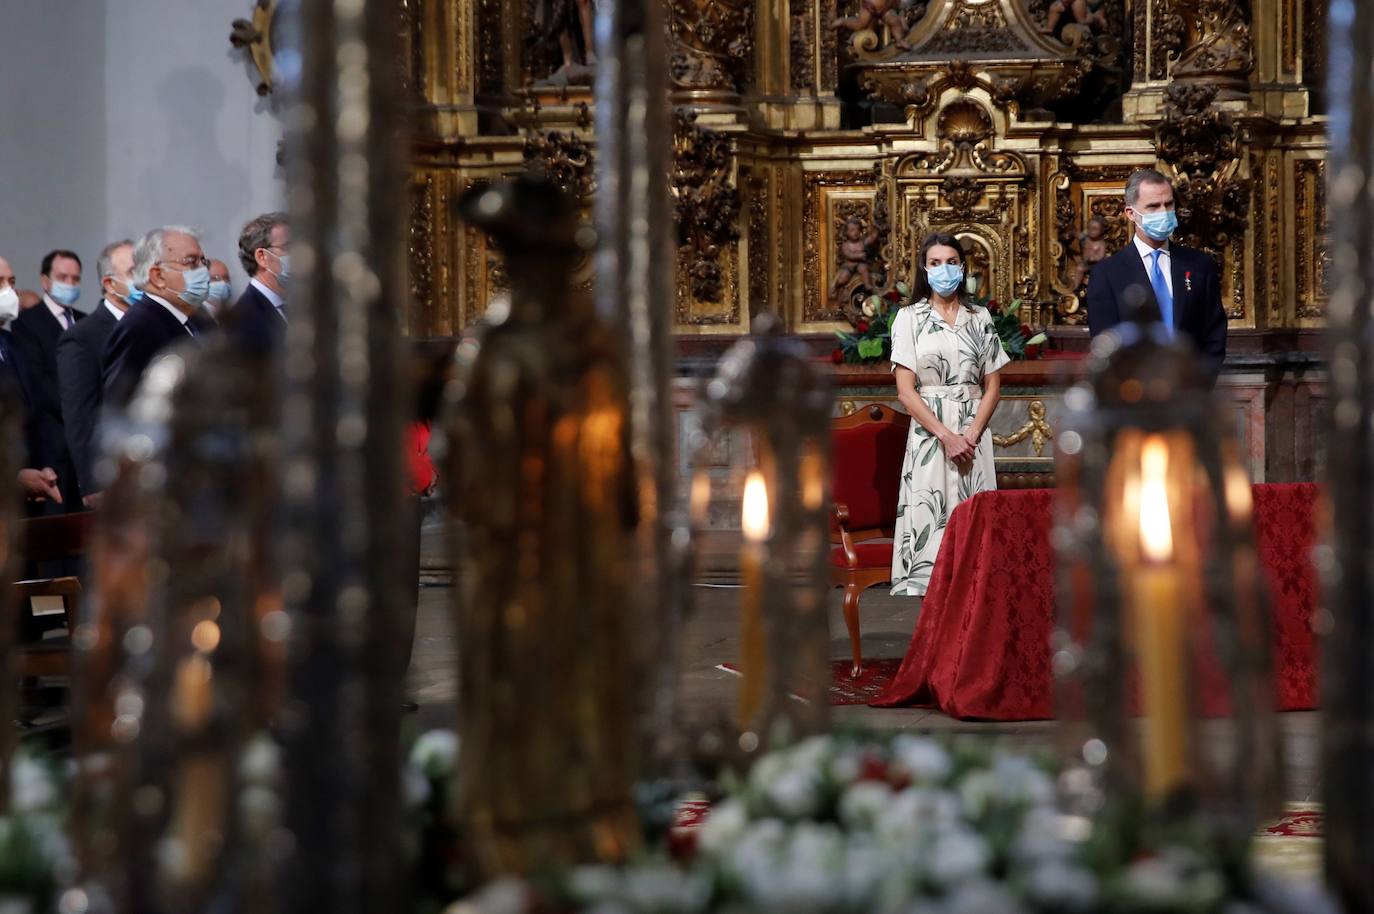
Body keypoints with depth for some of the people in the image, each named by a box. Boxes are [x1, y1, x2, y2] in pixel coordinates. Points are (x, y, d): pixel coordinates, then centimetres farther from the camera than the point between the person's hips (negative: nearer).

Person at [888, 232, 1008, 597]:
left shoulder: (980, 318, 10)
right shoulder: (909, 318, 3)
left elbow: (993, 385, 7)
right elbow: (905, 390, -4)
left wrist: (971, 435, -8)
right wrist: (946, 435, -13)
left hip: (973, 435, 2)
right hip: (929, 433, -2)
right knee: (929, 518, -6)